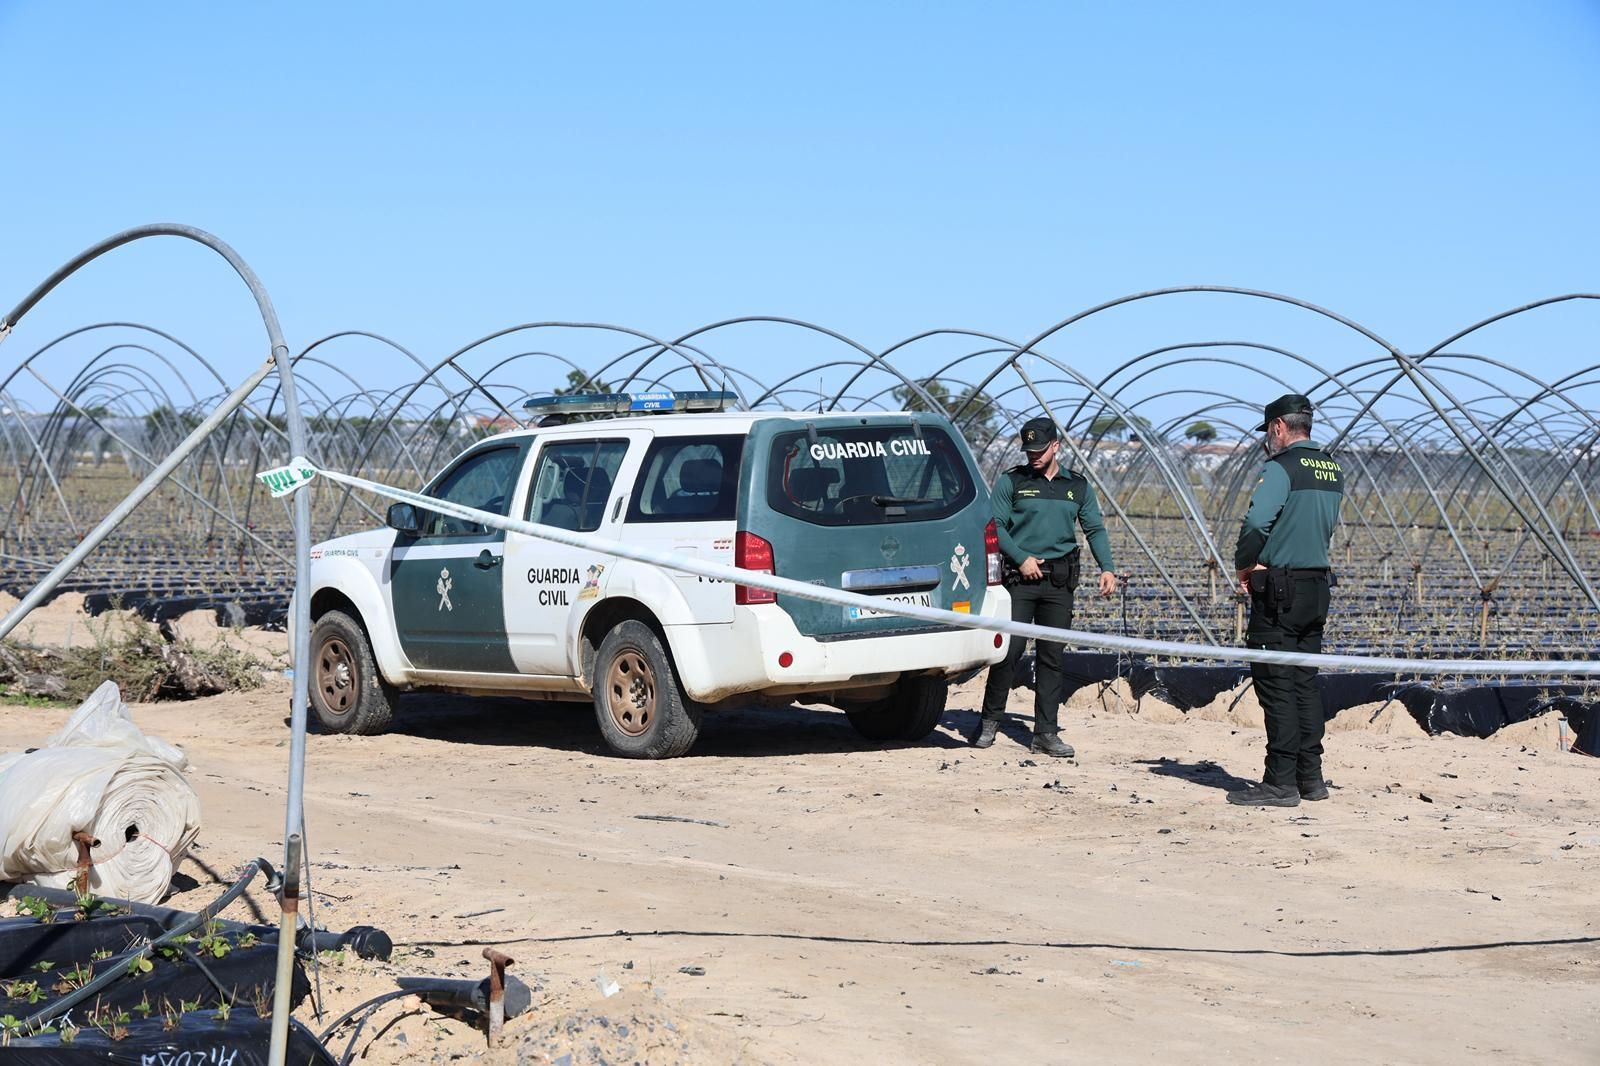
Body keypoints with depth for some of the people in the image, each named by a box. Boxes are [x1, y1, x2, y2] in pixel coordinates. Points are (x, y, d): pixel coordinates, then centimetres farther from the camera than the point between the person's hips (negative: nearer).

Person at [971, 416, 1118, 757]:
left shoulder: (1078, 486, 13)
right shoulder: (1011, 482, 4)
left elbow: (1095, 530, 13)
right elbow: (996, 525, -1)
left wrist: (1107, 568, 0)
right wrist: (1022, 558, -12)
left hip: (1059, 581, 3)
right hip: (1020, 577, -3)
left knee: (1051, 657, 3)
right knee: (1008, 650, -7)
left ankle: (1046, 733, 5)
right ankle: (989, 721, 7)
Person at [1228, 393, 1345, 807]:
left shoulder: (1283, 467, -13)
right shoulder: (1333, 470, 12)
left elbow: (1255, 523, -23)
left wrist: (1245, 565, -6)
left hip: (1279, 590, -8)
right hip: (1317, 585, 8)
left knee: (1276, 684, -5)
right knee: (1305, 682, 13)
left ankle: (1281, 782, -6)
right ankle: (1310, 776, 15)